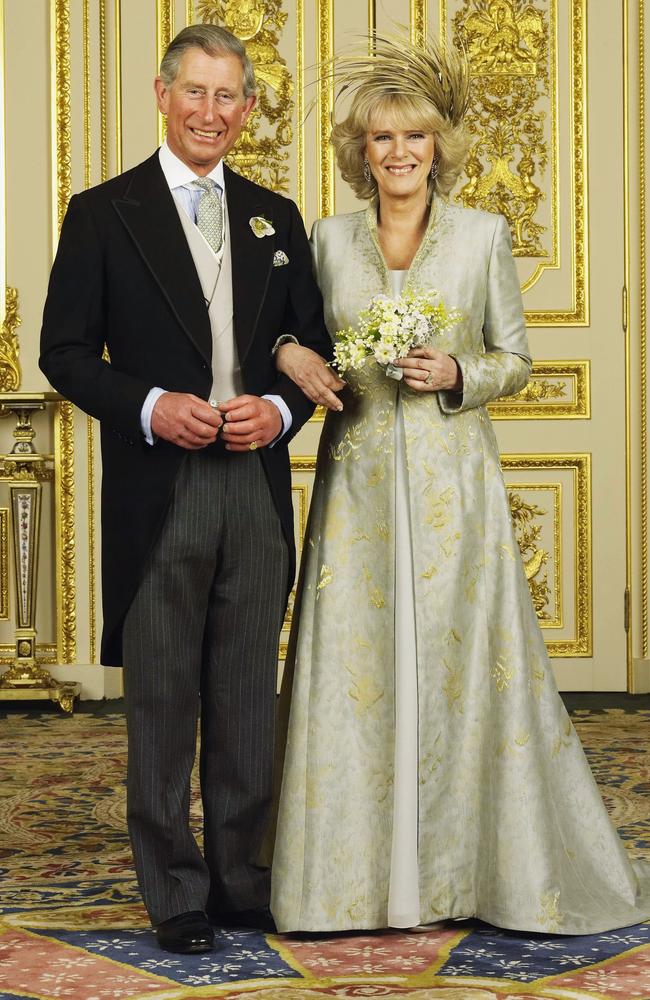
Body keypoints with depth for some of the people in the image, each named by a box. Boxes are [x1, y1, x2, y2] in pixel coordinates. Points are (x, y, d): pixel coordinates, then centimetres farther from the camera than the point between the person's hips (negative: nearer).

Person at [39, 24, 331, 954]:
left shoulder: (276, 217, 13)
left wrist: (280, 409, -5)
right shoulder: (103, 212, 2)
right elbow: (65, 351, -1)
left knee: (248, 697, 9)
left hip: (257, 486, 4)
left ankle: (241, 875, 21)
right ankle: (175, 889, 14)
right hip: (156, 493, -3)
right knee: (161, 698, 3)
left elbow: (313, 345, 15)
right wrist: (149, 406, -16)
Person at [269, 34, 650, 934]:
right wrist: (292, 356, -7)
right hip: (358, 479, 2)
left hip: (453, 479, -1)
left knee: (463, 657, 0)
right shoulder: (330, 239, 7)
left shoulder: (484, 235, 2)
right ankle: (359, 870, 14)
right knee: (355, 664, 2)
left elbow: (515, 359, 5)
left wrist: (456, 375, -13)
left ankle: (471, 865, 14)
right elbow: (301, 339, 15)